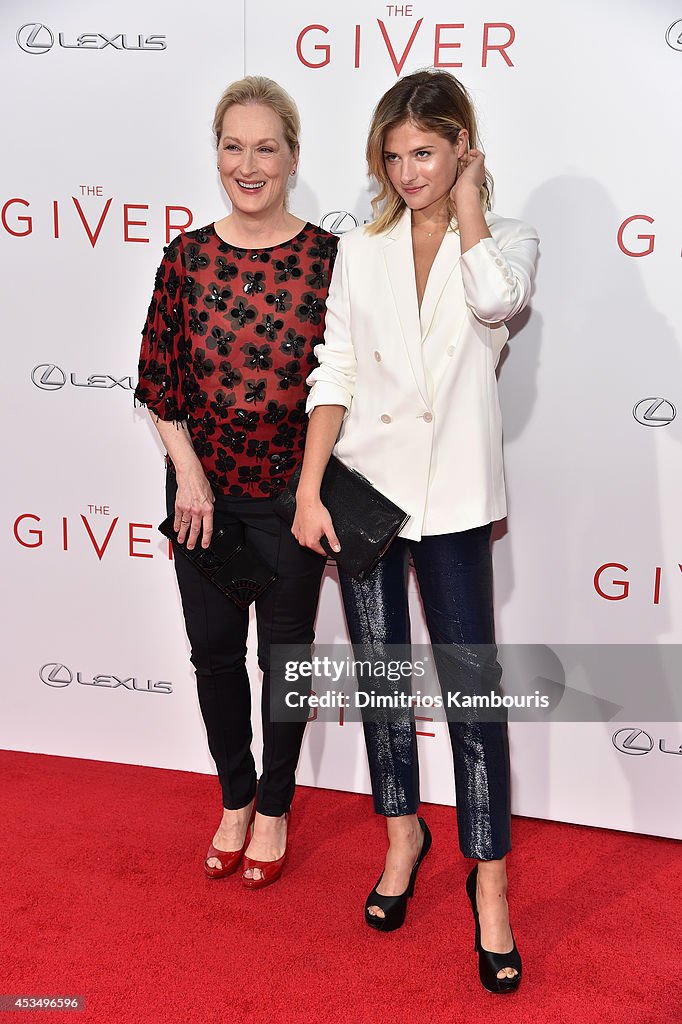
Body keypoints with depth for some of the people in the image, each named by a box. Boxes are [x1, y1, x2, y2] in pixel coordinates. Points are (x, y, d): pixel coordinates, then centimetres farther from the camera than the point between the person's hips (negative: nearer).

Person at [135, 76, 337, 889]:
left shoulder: (326, 259, -8)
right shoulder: (187, 257, -1)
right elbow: (159, 378, 2)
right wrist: (189, 474, -6)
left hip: (291, 492, -2)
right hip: (203, 490, 3)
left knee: (284, 652, 11)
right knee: (214, 648, 13)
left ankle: (275, 808, 34)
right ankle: (235, 799, 37)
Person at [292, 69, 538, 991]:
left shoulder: (505, 239, 3)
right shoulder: (361, 251, 9)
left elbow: (495, 299, -22)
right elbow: (335, 375, 3)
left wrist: (465, 196, -8)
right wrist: (309, 490, -4)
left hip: (451, 496, -3)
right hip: (365, 484, 3)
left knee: (472, 685, -3)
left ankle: (490, 879, 11)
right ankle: (403, 835, 32)